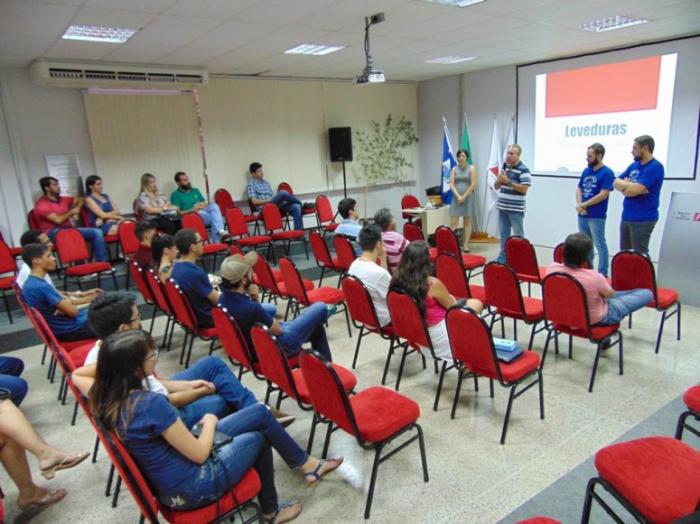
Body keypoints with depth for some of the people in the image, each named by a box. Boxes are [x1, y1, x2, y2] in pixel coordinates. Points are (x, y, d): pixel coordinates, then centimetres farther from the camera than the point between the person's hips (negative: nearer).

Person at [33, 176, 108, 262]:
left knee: (97, 232, -13)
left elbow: (80, 200, 30)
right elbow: (58, 220, -18)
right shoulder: (42, 204, -7)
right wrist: (71, 212, -3)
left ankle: (102, 262, -18)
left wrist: (76, 212, 11)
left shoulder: (63, 199, 14)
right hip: (52, 233, -6)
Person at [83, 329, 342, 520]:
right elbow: (200, 454, -25)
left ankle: (305, 463, 29)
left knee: (260, 412, 9)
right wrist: (210, 422, -4)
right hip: (191, 489, -8)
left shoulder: (109, 398, -9)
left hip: (167, 482, 8)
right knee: (258, 438, 17)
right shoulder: (151, 404, -34)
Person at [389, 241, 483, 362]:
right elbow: (453, 307, -8)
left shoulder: (397, 281, -11)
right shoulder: (433, 284, -28)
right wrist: (451, 298, 12)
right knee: (476, 304, 15)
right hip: (439, 336, -7)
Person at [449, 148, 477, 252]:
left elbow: (473, 184, -5)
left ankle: (465, 244, 4)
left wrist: (464, 196, -10)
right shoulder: (454, 169, 8)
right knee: (453, 222, -5)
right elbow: (451, 184, 2)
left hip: (468, 197, -1)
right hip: (456, 197, 2)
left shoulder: (471, 168, 2)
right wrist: (458, 196, -11)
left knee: (467, 221, 1)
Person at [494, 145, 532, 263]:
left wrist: (508, 181, -21)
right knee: (504, 235, 14)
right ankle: (502, 258, 22)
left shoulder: (523, 170, -11)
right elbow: (496, 186, 16)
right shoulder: (504, 167, 12)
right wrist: (499, 179, -7)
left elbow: (524, 189, -20)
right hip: (502, 208, 7)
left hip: (516, 209, -7)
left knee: (518, 236, 2)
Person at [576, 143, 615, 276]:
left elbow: (603, 195, -15)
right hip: (582, 215, 7)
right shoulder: (586, 171, 11)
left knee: (600, 244, -1)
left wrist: (583, 205, -11)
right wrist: (580, 206, -8)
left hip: (597, 217, -7)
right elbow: (579, 190, 9)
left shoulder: (607, 173, -9)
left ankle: (602, 273, 5)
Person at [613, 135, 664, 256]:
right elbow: (616, 182, 9)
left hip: (643, 219, -8)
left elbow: (635, 190, -23)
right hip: (626, 216, 8)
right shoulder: (634, 165, 11)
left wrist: (624, 185, -3)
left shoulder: (655, 167, -14)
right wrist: (631, 186, -11)